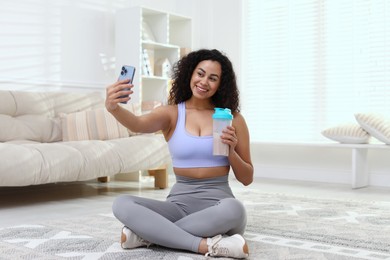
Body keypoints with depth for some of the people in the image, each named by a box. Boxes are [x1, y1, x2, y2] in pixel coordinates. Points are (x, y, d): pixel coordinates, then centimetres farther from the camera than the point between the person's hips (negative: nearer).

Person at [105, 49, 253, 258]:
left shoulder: (232, 118, 4)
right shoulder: (171, 113, 4)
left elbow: (247, 179, 8)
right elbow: (138, 124, -20)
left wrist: (231, 151, -11)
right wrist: (114, 108, -41)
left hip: (217, 202, -1)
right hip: (179, 203, 1)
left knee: (233, 209, -38)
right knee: (122, 204, -24)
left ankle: (149, 234, -21)